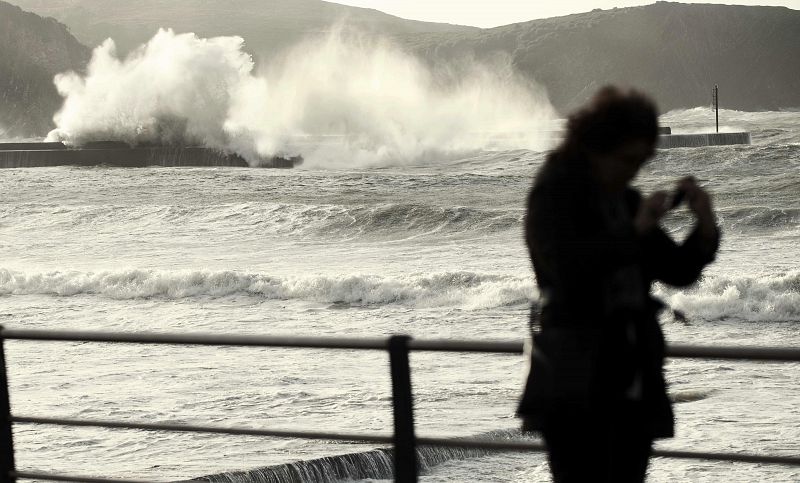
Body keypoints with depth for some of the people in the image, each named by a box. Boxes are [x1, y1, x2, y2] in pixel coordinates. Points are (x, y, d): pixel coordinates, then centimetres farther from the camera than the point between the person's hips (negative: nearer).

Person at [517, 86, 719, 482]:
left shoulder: (626, 201, 14)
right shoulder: (554, 193, -4)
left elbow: (678, 271, 15)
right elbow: (569, 270, -20)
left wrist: (705, 227, -2)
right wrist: (636, 230, -20)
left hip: (633, 383, 7)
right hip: (576, 388, -7)